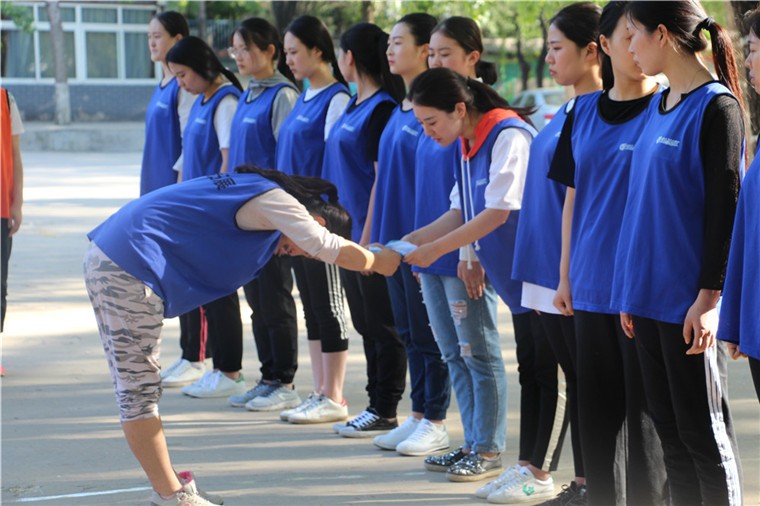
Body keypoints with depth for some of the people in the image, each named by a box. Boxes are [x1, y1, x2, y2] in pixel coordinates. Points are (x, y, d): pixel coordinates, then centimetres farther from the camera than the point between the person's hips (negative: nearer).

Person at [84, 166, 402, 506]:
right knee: (139, 390, -4)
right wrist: (376, 262, -3)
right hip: (129, 269, -10)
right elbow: (326, 247, -18)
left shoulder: (257, 193, 19)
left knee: (139, 387, 13)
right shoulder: (272, 199, -10)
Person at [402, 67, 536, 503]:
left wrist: (434, 250, -15)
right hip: (512, 274, 9)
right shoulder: (466, 145, 10)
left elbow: (498, 213, -19)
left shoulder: (509, 136, -17)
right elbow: (460, 215, 16)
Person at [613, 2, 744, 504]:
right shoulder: (660, 105, 12)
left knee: (704, 432, -1)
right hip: (651, 295, 8)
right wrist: (633, 291, 15)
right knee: (669, 427, 12)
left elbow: (725, 208, -14)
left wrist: (709, 297, -17)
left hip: (690, 303, -8)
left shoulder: (717, 106, -11)